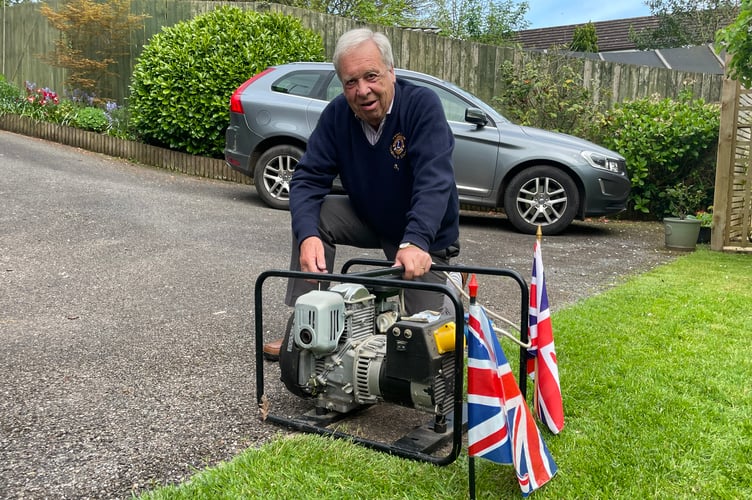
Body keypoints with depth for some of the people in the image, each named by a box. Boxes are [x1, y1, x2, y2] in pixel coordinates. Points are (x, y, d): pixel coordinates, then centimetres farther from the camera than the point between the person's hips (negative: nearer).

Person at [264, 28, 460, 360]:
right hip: (368, 219, 4)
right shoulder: (336, 114, -13)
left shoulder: (423, 104, -26)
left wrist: (415, 242, -52)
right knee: (312, 215, -22)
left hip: (424, 236, -3)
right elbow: (308, 179, -18)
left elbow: (434, 180, -36)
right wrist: (308, 235, -37)